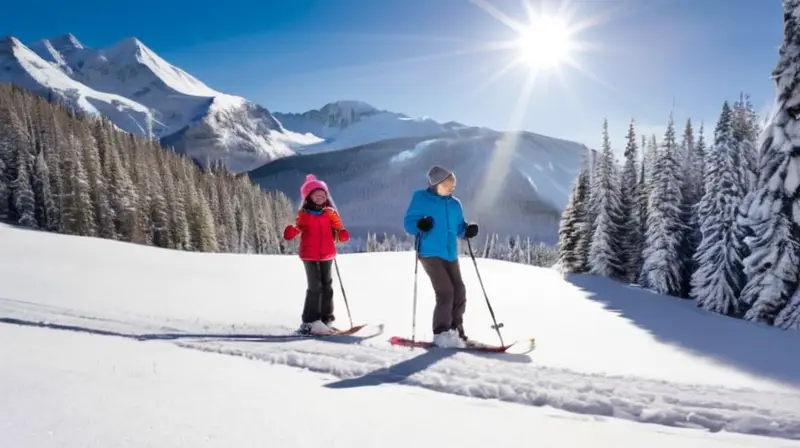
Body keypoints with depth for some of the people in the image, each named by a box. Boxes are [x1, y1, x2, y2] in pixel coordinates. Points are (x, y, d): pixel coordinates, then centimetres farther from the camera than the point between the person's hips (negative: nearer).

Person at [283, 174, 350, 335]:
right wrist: (292, 231, -25)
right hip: (310, 255, -4)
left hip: (326, 254, 4)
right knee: (315, 287, -8)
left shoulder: (330, 213, 4)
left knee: (327, 286, 11)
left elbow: (338, 228, 8)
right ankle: (310, 321, 1)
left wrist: (341, 233, -13)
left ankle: (326, 319, 22)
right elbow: (298, 228, -3)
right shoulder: (303, 214, -3)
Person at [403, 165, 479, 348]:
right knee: (445, 291, -15)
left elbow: (458, 227, 19)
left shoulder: (455, 204, 14)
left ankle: (455, 330, 22)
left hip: (450, 255, 7)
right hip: (430, 254, -7)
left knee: (459, 292, 6)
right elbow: (408, 221, -6)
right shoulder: (421, 198, -3)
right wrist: (419, 225, -28)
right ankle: (441, 333, -3)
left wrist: (467, 230, -3)